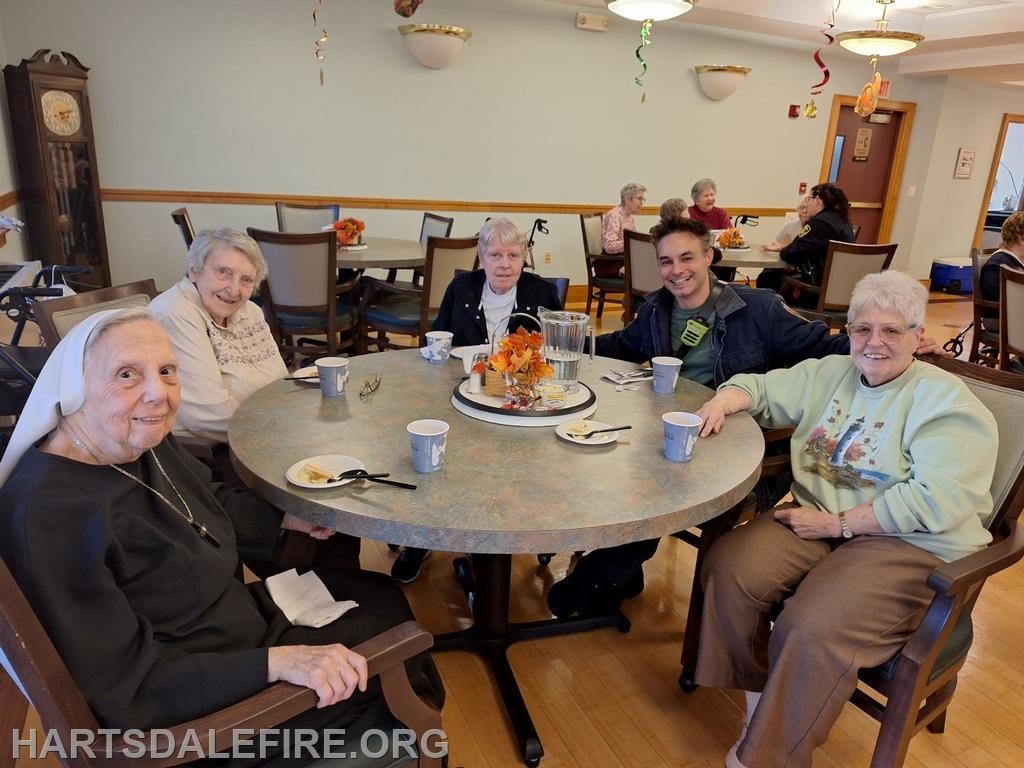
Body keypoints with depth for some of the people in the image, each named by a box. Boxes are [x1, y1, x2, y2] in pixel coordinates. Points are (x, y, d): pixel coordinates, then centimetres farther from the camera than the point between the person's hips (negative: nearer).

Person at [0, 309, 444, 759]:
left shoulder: (141, 442, -6)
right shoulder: (48, 518, -32)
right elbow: (122, 689, -29)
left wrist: (287, 519, 8)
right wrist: (276, 662, -33)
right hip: (188, 711, -8)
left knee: (381, 595, 14)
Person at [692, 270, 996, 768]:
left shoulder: (948, 403, -7)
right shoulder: (828, 374, 11)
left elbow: (937, 500, -18)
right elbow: (760, 386, 18)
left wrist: (838, 523, -18)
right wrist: (721, 402, -6)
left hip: (911, 545, -5)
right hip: (819, 520, 6)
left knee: (811, 630, -29)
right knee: (730, 568, -21)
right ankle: (758, 700, 0)